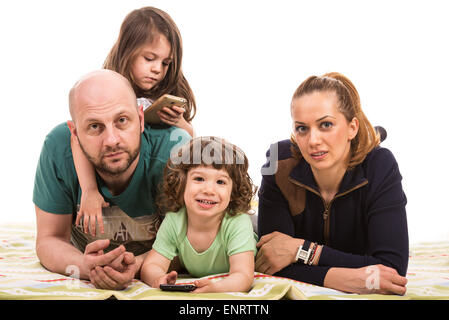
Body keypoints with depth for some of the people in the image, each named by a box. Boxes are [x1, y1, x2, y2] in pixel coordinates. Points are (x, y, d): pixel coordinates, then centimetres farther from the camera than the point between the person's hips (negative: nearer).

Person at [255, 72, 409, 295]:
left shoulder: (379, 167, -20)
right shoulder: (280, 167, -19)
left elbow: (392, 269, -25)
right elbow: (271, 265, -22)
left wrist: (303, 250, -28)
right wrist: (345, 279, -36)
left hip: (363, 298, 0)